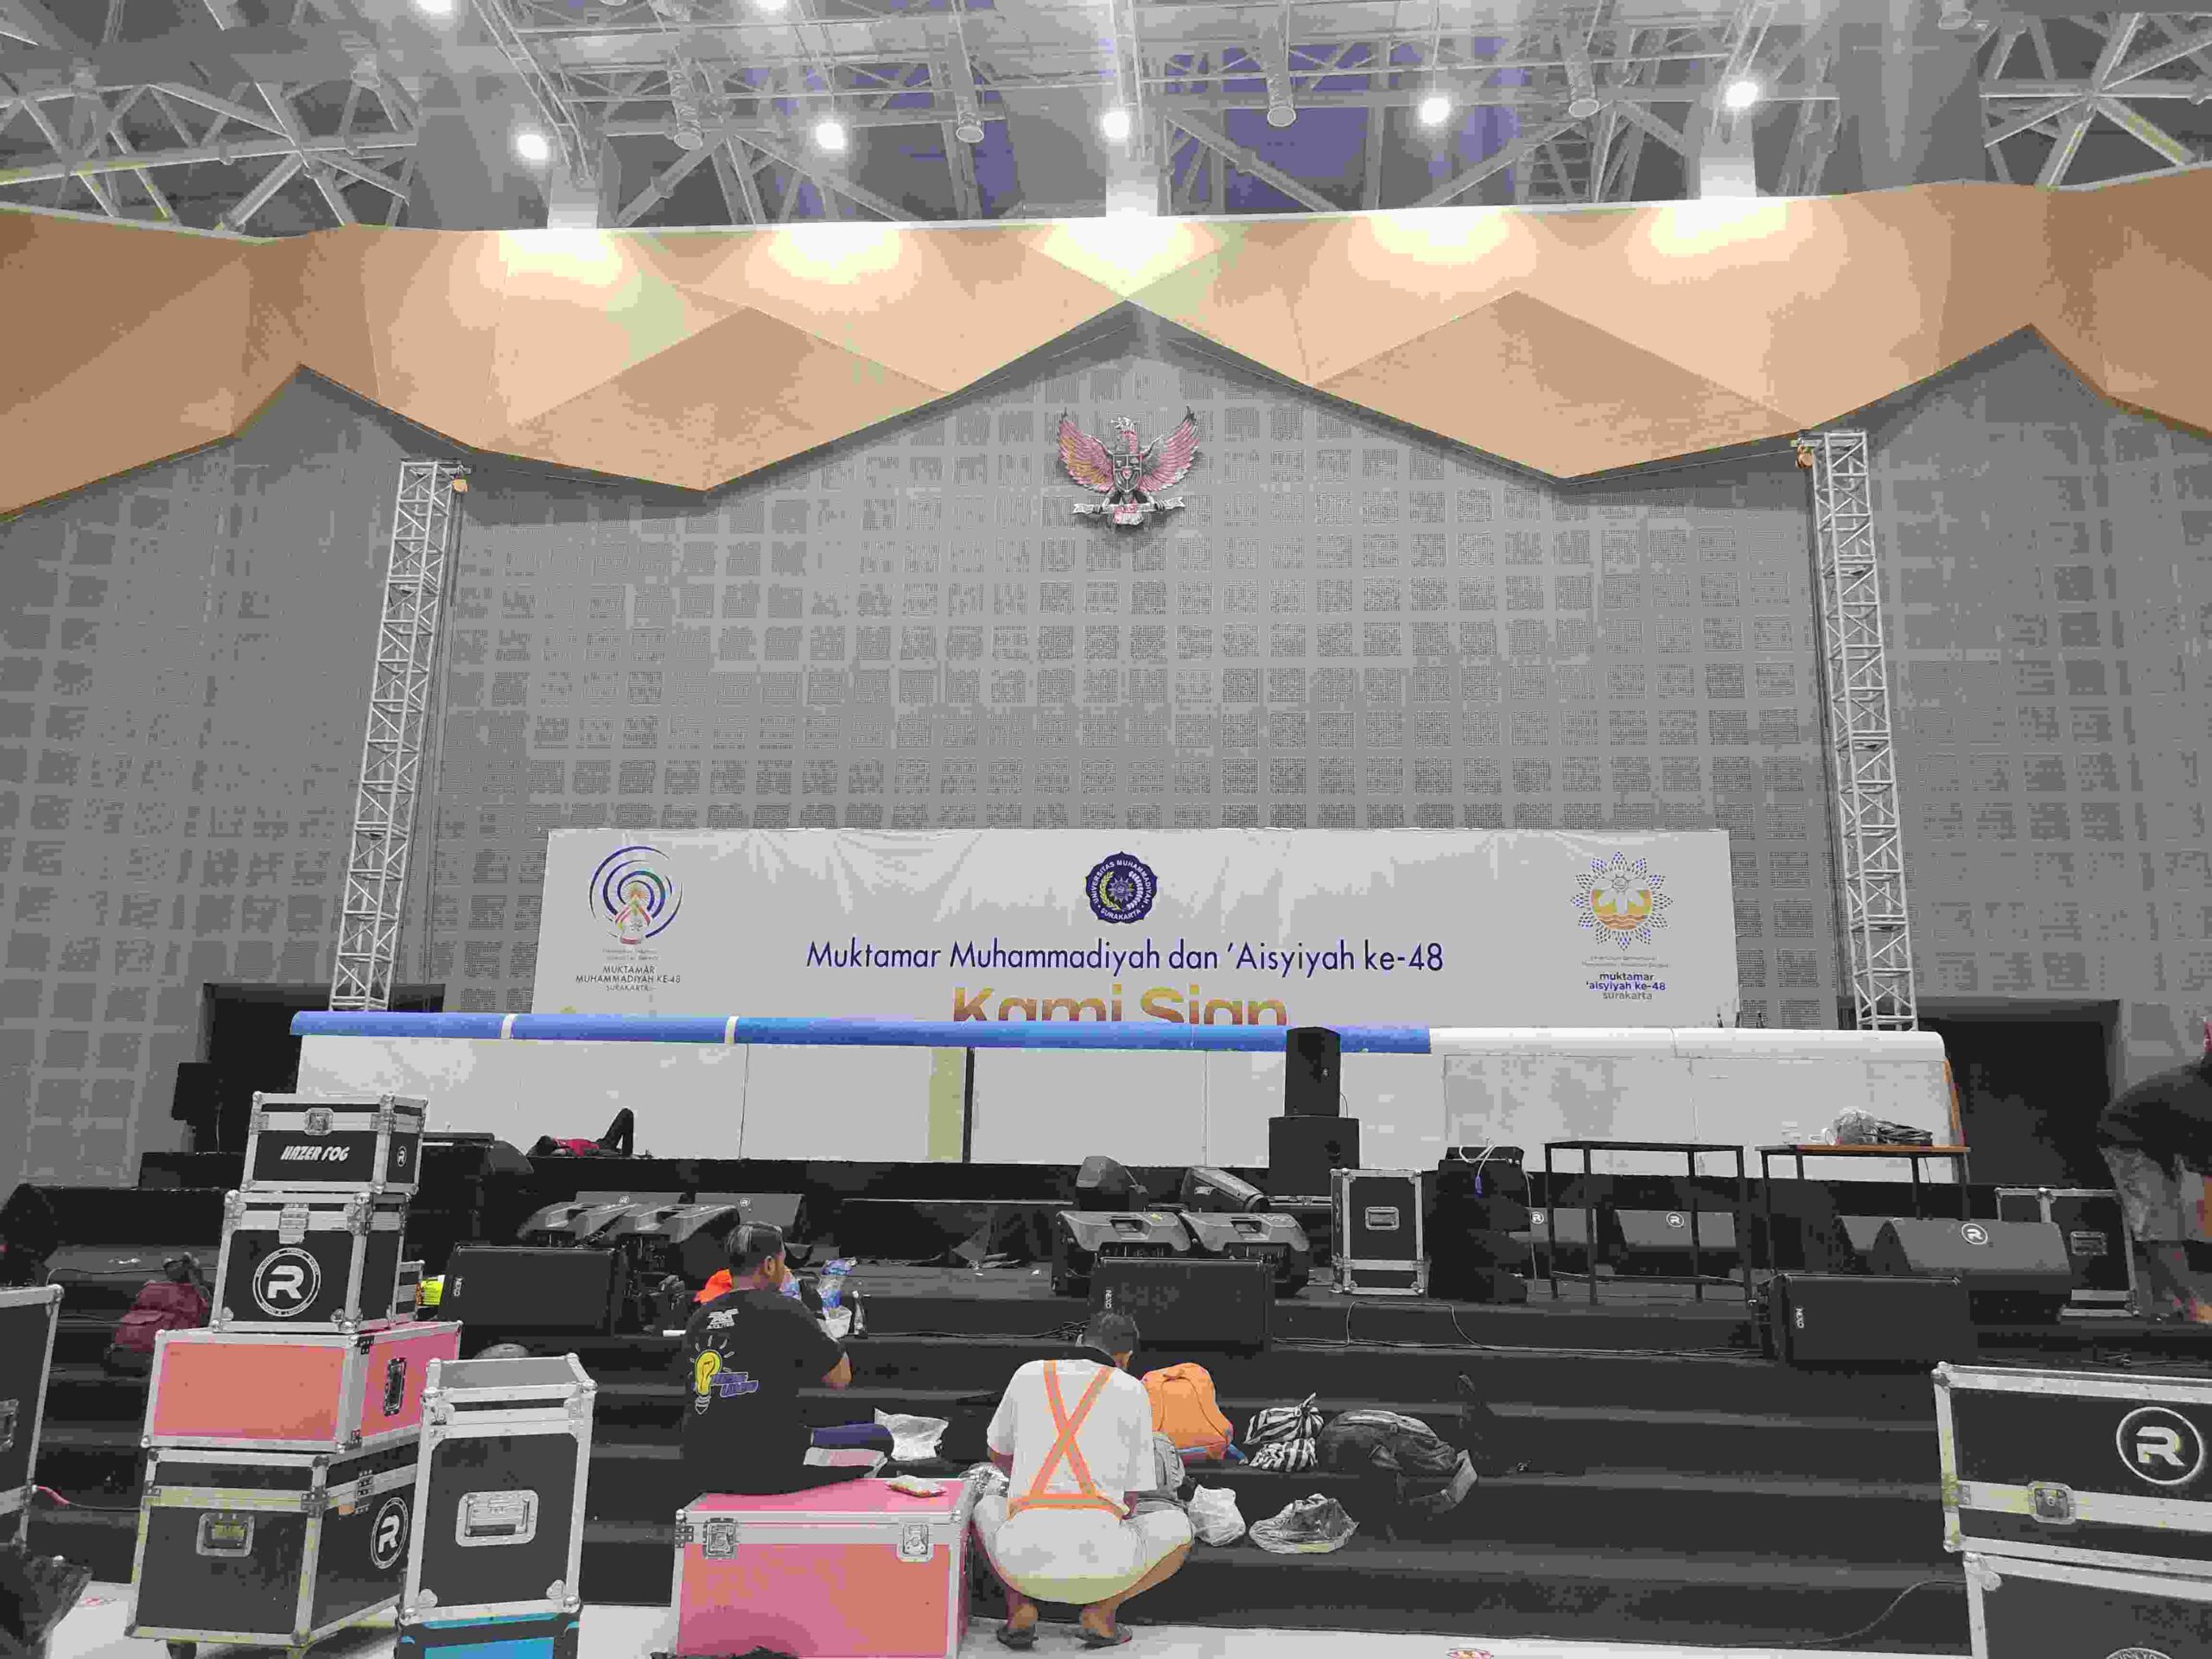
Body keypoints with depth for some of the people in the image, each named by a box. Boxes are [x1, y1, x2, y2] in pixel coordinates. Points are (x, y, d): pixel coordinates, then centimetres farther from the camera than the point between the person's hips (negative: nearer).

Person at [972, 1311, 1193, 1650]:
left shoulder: (1030, 1374, 20)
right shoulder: (1133, 1391, 14)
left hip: (1026, 1558, 2)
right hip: (1100, 1560, -2)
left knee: (987, 1506, 37)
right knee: (1176, 1530, 29)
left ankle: (1020, 1608, 12)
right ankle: (1101, 1609, 7)